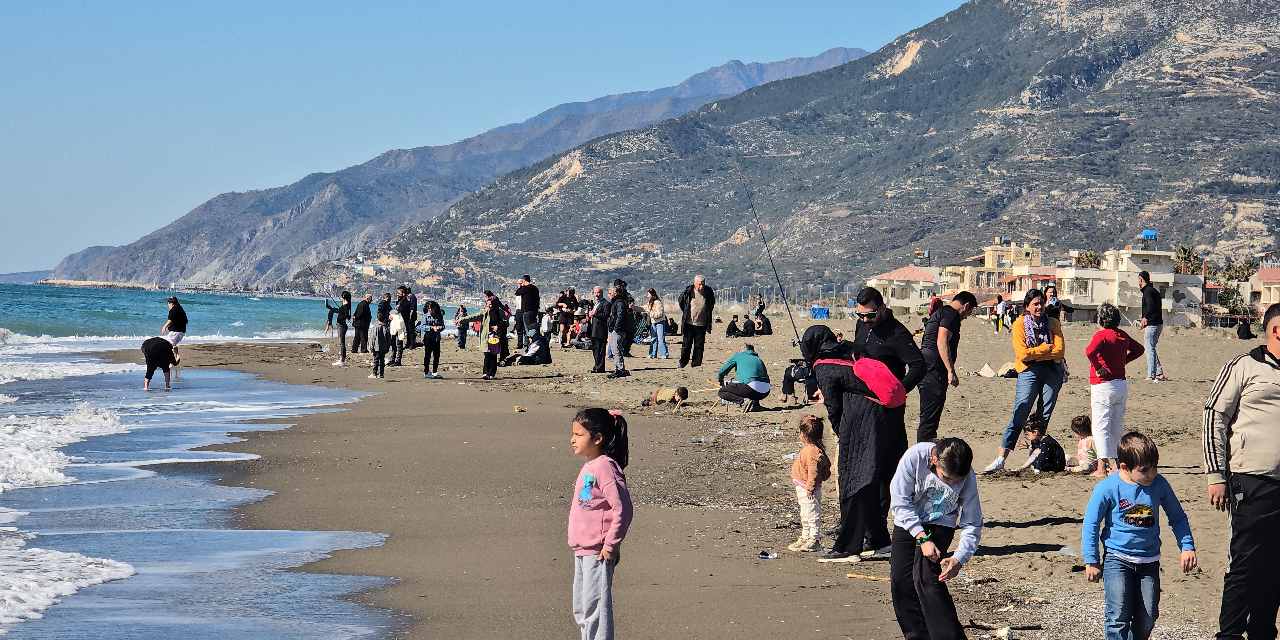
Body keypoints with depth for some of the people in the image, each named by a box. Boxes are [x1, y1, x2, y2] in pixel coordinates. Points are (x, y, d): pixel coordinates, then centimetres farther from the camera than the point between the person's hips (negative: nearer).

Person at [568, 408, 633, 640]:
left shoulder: (605, 467, -17)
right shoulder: (588, 466, 12)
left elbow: (622, 510, -22)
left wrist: (610, 545, -18)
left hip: (598, 554, -10)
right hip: (582, 552, 10)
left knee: (595, 608, -6)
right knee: (581, 610, 17)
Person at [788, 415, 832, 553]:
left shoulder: (812, 451, -24)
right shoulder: (808, 449, 10)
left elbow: (813, 472, -27)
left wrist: (809, 487, -25)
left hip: (808, 489, -11)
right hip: (803, 488, 11)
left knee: (812, 514, -4)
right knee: (805, 516, 20)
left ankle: (815, 540, 2)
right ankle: (805, 537, 31)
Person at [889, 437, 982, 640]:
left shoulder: (967, 478, -25)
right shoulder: (915, 457, -29)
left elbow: (972, 524, -17)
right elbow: (901, 502, -22)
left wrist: (959, 559, -31)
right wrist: (922, 538, -28)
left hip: (940, 525, -2)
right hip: (908, 523, 2)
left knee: (925, 577, -22)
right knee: (900, 582, -3)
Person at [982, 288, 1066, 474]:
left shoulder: (1053, 324, 7)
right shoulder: (1020, 324, 0)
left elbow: (1059, 352, -5)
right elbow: (1022, 354, -11)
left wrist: (1034, 353, -10)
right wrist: (1046, 349, -7)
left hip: (1052, 372, 3)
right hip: (1029, 373, -3)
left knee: (1044, 418, 3)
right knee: (1019, 416, -10)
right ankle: (1000, 458, -14)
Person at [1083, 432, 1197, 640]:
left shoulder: (1159, 484, -3)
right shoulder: (1107, 488, -13)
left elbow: (1178, 517, 12)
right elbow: (1091, 525, -4)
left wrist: (1187, 547, 3)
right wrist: (1092, 561, -3)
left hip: (1149, 561, 3)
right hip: (1117, 558, -3)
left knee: (1147, 618, 4)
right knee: (1119, 616, -14)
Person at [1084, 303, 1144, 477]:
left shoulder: (1102, 335, -12)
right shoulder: (1122, 335, 9)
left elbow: (1090, 351, -32)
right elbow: (1138, 349, 26)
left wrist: (1097, 368, -17)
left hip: (1103, 386, -7)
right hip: (1122, 384, 7)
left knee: (1100, 427, -6)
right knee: (1117, 426, 14)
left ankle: (1102, 466, -13)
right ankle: (1114, 462, 19)